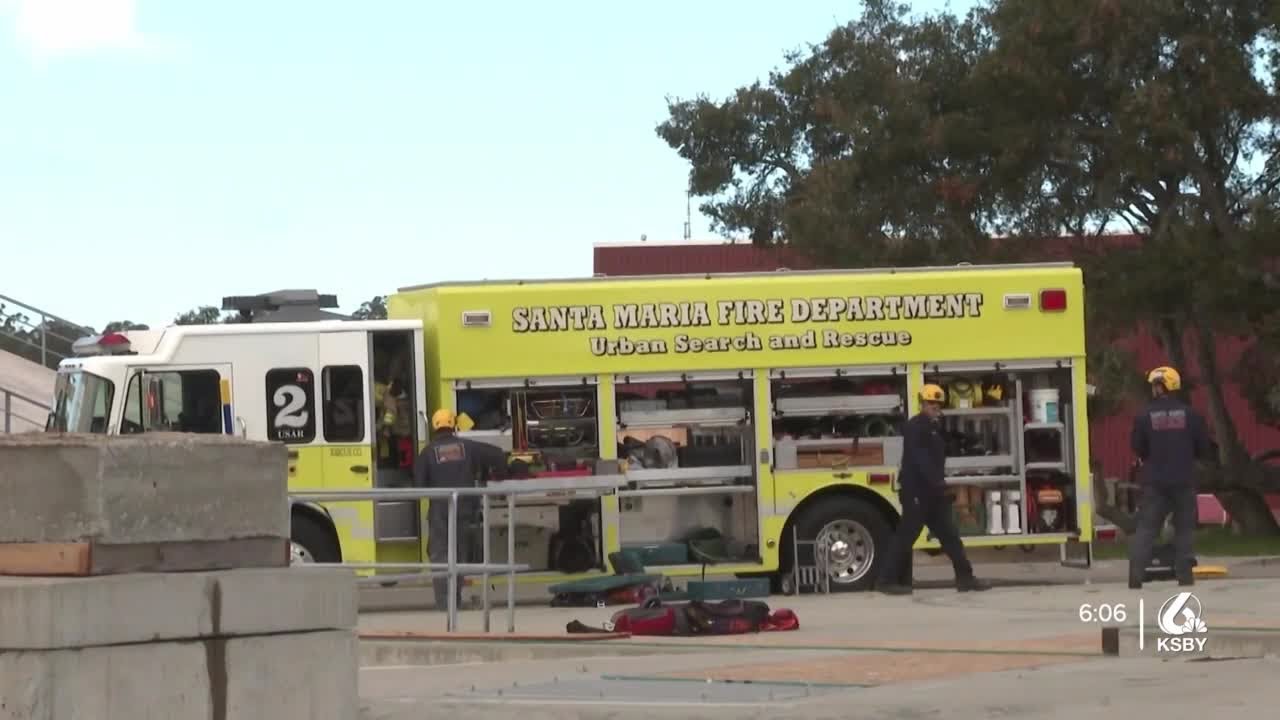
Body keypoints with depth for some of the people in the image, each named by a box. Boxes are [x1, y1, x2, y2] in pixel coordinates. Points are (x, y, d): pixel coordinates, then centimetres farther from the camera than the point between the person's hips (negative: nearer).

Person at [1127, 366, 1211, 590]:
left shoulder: (1145, 416, -6)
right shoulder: (1189, 414, -4)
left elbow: (1137, 448, 0)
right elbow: (1203, 449, 1)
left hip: (1154, 481, 0)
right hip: (1184, 481, 0)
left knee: (1146, 529, 2)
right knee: (1184, 529, 9)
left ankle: (1136, 576, -8)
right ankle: (1184, 576, 3)